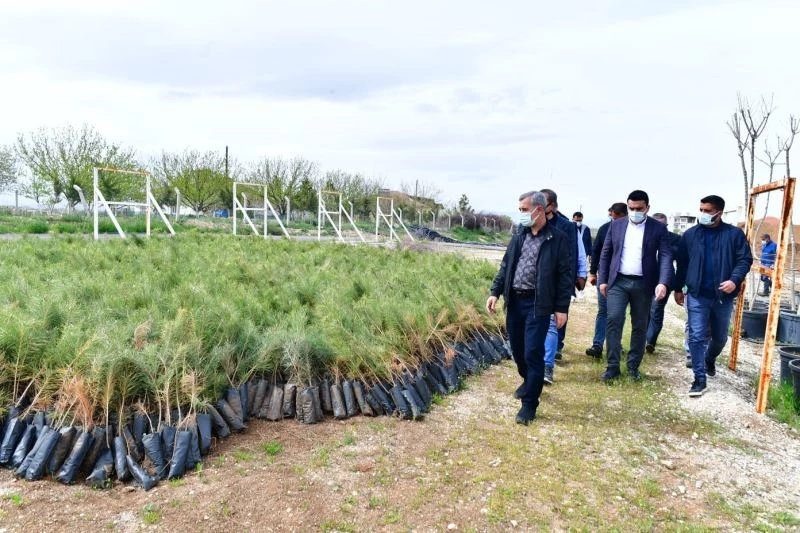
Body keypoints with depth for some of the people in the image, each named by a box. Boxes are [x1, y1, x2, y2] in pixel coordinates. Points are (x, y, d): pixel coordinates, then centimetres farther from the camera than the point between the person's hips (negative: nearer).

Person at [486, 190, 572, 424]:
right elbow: (506, 266, 13)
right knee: (517, 350, 15)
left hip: (538, 304, -5)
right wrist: (495, 292, 4)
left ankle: (529, 403, 7)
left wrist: (562, 308, -9)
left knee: (533, 353, -4)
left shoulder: (557, 239, -7)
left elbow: (564, 275, -6)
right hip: (514, 301, 6)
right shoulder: (519, 235, 8)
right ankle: (528, 382, 42)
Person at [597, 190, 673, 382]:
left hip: (643, 284, 0)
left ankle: (633, 366, 20)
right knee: (613, 321, -9)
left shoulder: (658, 228, 0)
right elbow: (605, 253, 9)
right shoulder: (616, 225, 6)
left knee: (640, 326, 7)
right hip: (618, 281, 1)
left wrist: (663, 282, -21)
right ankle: (613, 366, -2)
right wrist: (603, 279, 3)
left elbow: (665, 256, -7)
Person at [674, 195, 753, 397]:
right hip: (697, 295, 0)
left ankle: (710, 360, 47)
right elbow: (682, 264, 8)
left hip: (723, 295, 0)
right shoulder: (690, 234, 2)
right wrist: (678, 289, 10)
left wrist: (734, 280, -20)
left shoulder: (734, 234, -2)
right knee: (696, 337, -5)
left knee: (720, 337, 16)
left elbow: (745, 259, -3)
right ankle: (700, 380, 2)